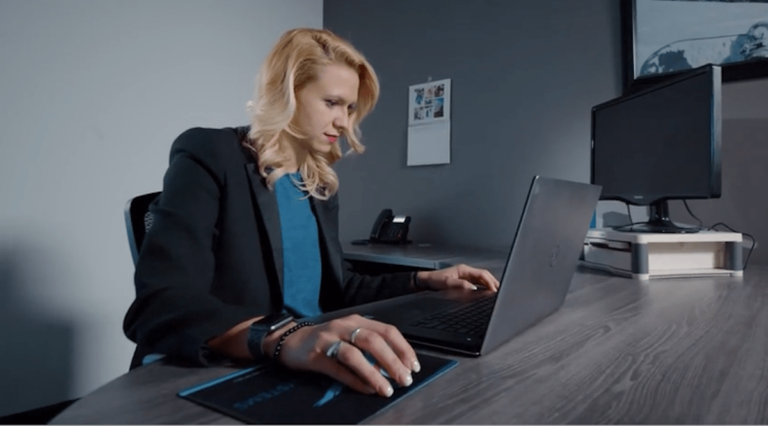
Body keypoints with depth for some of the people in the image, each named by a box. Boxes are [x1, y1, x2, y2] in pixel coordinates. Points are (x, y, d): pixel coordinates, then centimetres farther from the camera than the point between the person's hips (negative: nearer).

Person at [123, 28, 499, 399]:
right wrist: (283, 338, -40)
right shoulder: (208, 157, -10)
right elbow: (158, 306, -24)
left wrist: (426, 281, 6)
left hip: (307, 369, 6)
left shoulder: (319, 184, 9)